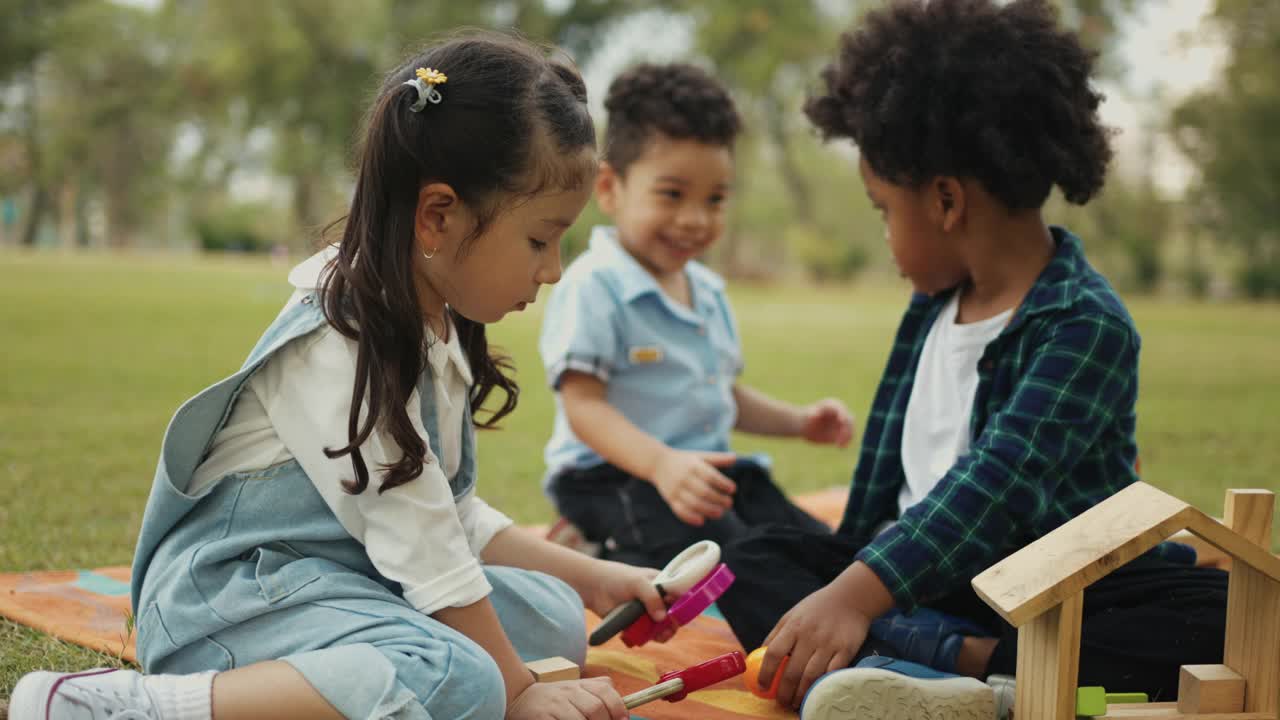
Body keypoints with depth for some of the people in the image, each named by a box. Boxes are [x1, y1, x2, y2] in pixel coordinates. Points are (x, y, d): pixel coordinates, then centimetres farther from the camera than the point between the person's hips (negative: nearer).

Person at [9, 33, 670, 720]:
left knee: (554, 616, 8)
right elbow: (422, 548, -19)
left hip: (346, 578, 10)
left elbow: (456, 516, 16)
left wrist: (590, 577, 11)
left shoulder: (439, 329, 9)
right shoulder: (343, 345, -20)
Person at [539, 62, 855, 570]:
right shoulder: (593, 287, -12)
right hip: (617, 478, -9)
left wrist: (798, 421, 16)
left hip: (712, 473, 9)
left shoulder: (708, 290, 16)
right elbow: (583, 406, -20)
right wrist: (661, 464, -34)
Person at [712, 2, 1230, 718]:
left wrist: (857, 593, -40)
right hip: (923, 582, 7)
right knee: (754, 559, -8)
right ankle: (961, 658, -34)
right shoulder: (932, 304, 8)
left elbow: (999, 480, -30)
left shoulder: (1088, 324, -16)